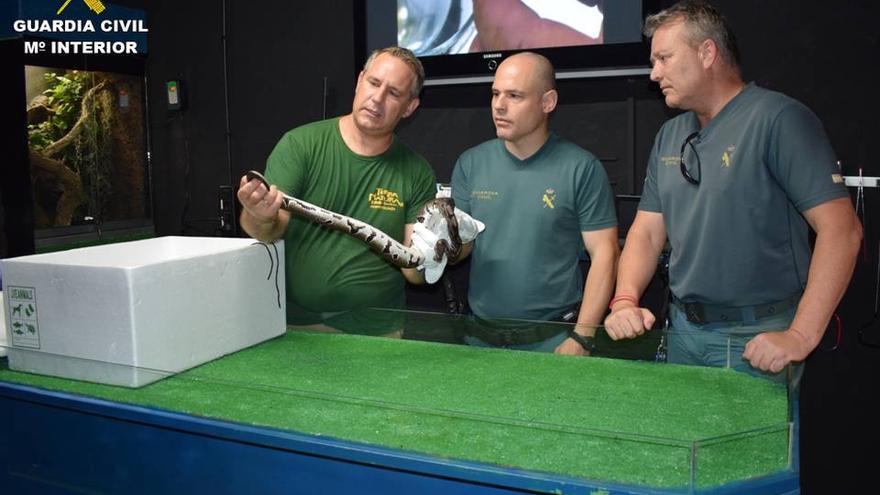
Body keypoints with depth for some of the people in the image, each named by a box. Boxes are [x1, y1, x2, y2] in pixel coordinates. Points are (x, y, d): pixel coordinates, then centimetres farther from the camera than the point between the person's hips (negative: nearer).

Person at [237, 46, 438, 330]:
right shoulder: (299, 145, -1)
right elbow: (271, 231, -10)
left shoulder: (418, 174, 2)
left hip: (376, 332, 1)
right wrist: (262, 219, -31)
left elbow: (414, 273, 1)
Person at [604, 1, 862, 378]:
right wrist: (626, 299, -9)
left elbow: (841, 229, -18)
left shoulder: (779, 119, -12)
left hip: (757, 339, -6)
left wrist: (801, 337, -22)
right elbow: (647, 231, 8)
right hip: (682, 330, 6)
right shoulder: (668, 136, 9)